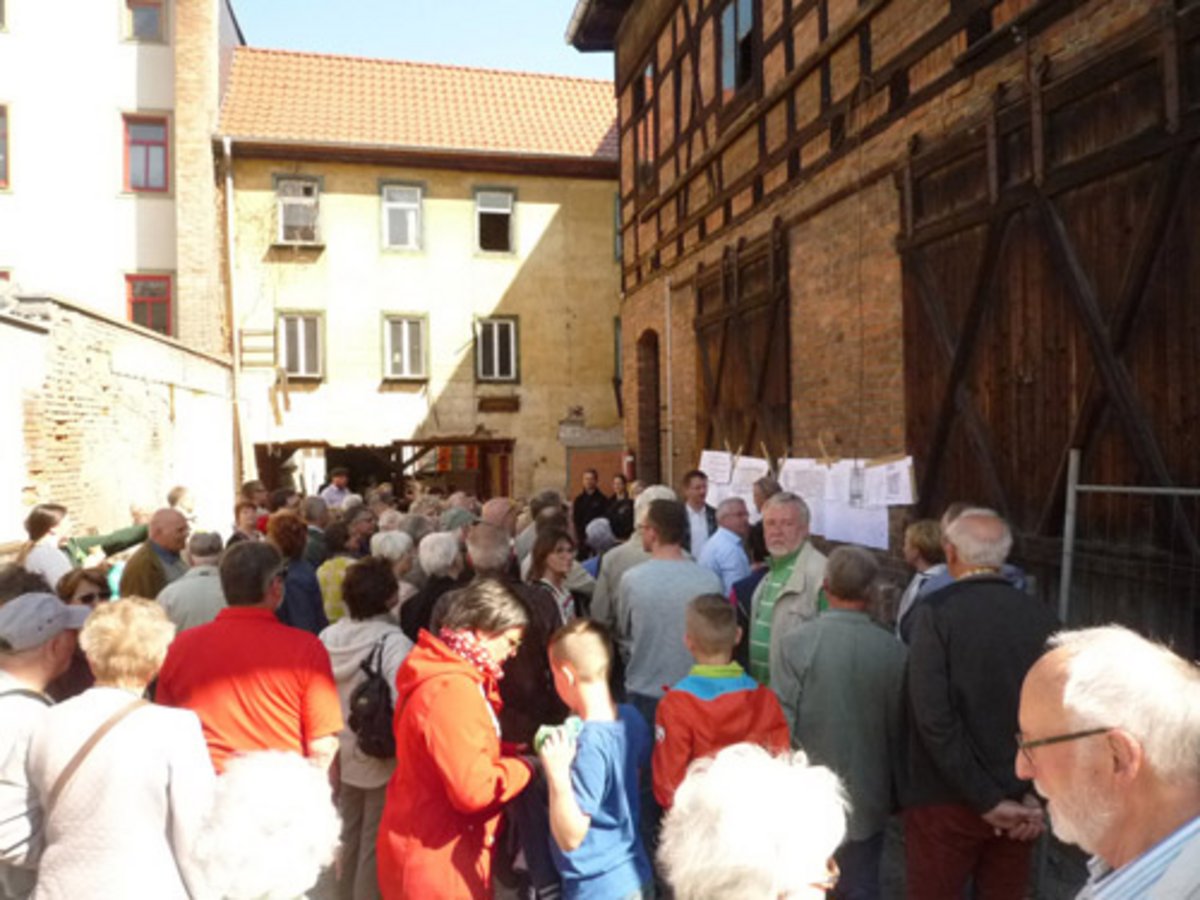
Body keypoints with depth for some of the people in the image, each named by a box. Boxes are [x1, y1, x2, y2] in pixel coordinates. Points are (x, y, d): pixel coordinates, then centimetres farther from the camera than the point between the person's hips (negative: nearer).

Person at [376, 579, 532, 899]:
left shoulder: (449, 677, 6)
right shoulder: (451, 690, -27)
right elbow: (474, 789, -29)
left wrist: (515, 752, 1)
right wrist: (525, 767, -14)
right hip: (436, 860, -10)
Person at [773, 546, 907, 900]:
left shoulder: (797, 643, -17)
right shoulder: (892, 650, -12)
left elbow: (782, 723, -14)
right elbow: (899, 727, -3)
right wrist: (896, 791, 13)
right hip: (867, 797, 1)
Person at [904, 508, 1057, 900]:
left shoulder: (935, 611, -14)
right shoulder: (1041, 617, 0)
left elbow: (934, 716, -19)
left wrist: (987, 799, -12)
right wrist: (1036, 794, 0)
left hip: (946, 799, -4)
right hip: (1018, 799, 5)